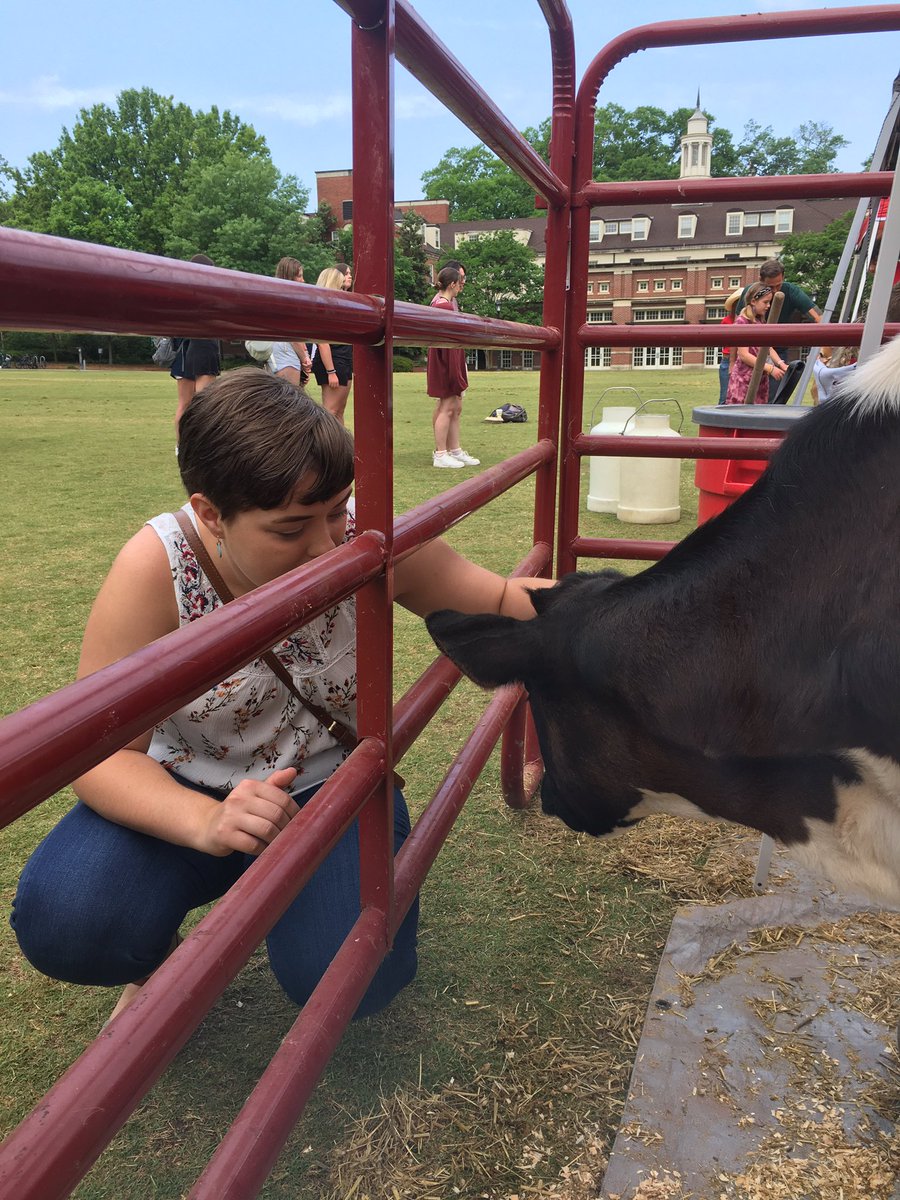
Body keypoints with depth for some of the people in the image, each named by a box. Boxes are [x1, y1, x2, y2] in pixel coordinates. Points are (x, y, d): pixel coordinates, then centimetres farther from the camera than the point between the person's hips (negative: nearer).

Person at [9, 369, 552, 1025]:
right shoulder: (159, 568, -23)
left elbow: (496, 599, -5)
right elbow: (103, 754, -23)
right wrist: (207, 823, -41)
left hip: (329, 785, 1)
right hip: (181, 796, -1)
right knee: (64, 926, -27)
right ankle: (160, 960, 11)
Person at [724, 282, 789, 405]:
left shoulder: (761, 322, 15)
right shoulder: (741, 321, -9)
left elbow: (768, 348, 13)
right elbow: (744, 355, -14)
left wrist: (781, 364, -6)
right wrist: (770, 368, -15)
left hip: (761, 378, 8)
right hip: (744, 379, -8)